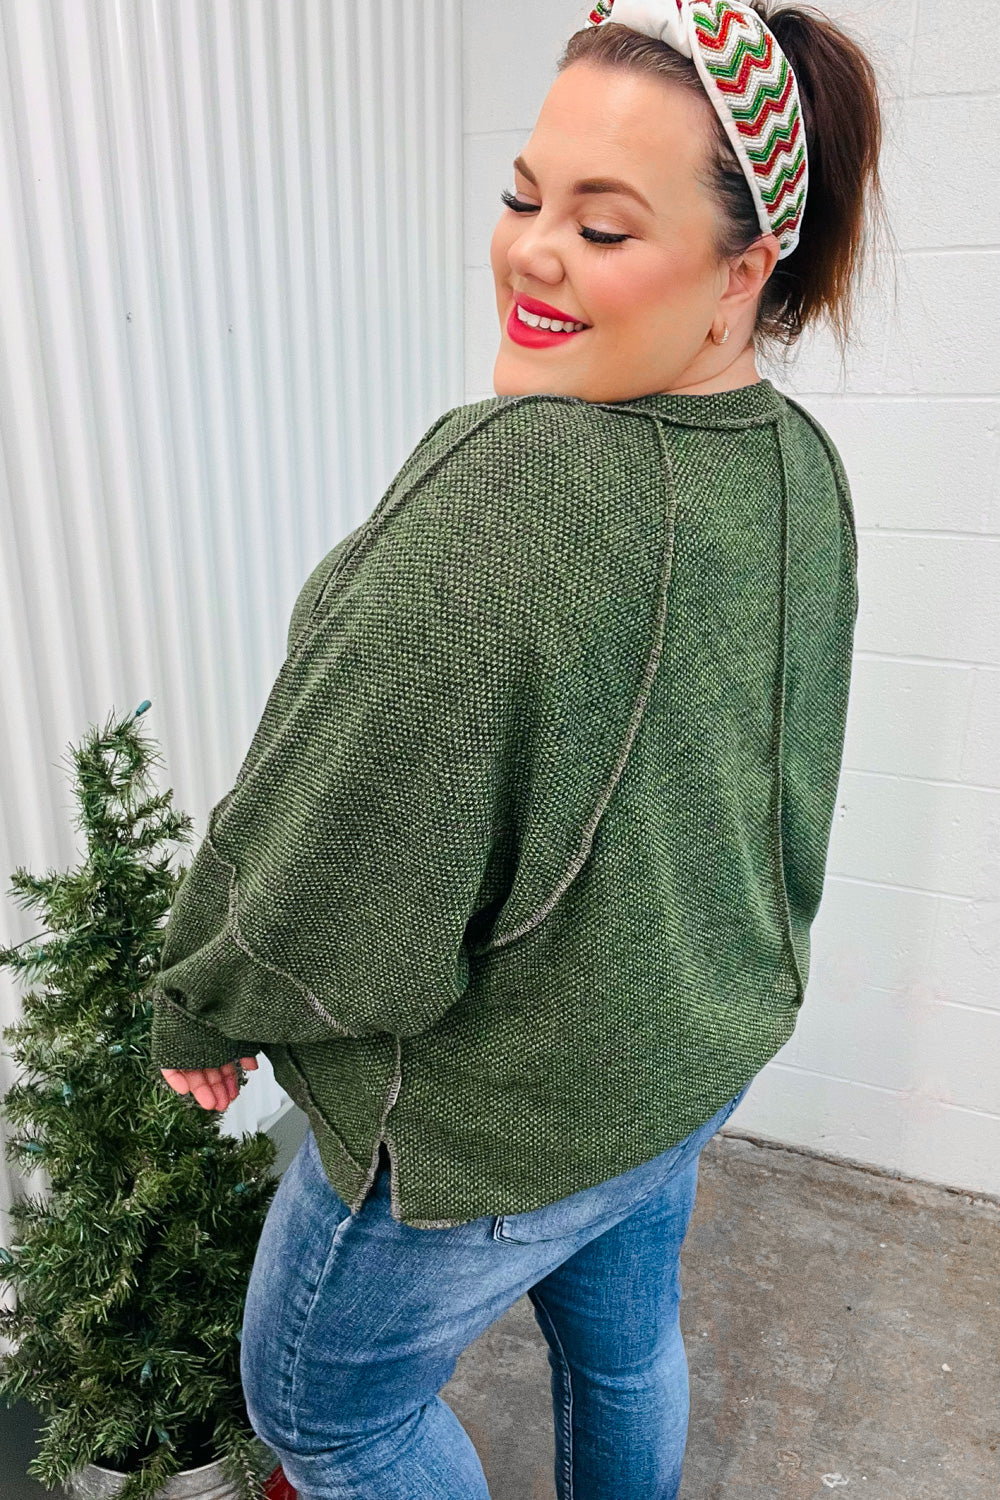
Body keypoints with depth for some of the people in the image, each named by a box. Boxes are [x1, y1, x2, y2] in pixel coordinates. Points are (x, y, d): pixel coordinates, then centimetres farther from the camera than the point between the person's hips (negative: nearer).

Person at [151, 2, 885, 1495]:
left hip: (495, 1113, -7)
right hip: (707, 1043, 8)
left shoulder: (512, 484, -33)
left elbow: (328, 866, -28)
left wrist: (202, 1008, -7)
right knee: (626, 1338, 31)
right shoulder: (805, 468, -4)